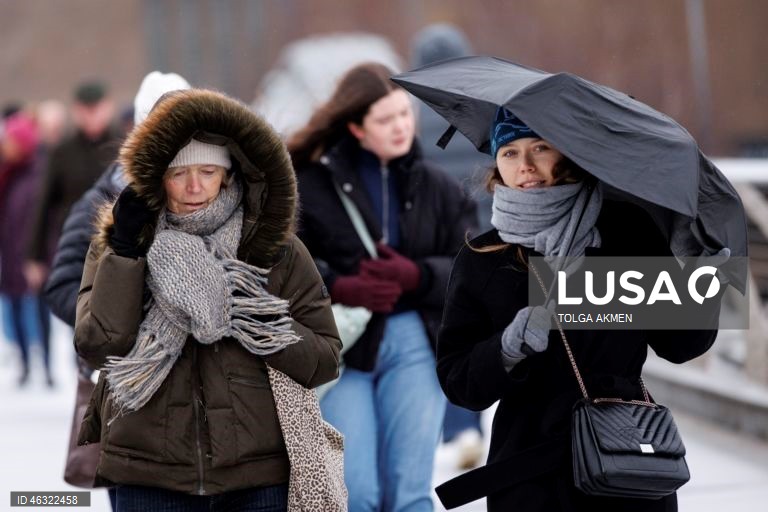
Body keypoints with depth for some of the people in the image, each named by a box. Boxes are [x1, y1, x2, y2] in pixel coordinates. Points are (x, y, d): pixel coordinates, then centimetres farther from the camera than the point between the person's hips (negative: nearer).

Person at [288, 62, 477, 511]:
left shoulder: (438, 189, 7)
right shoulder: (311, 185, -1)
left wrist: (417, 276, -14)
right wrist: (336, 289, -19)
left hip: (414, 343, 2)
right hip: (339, 345, -2)